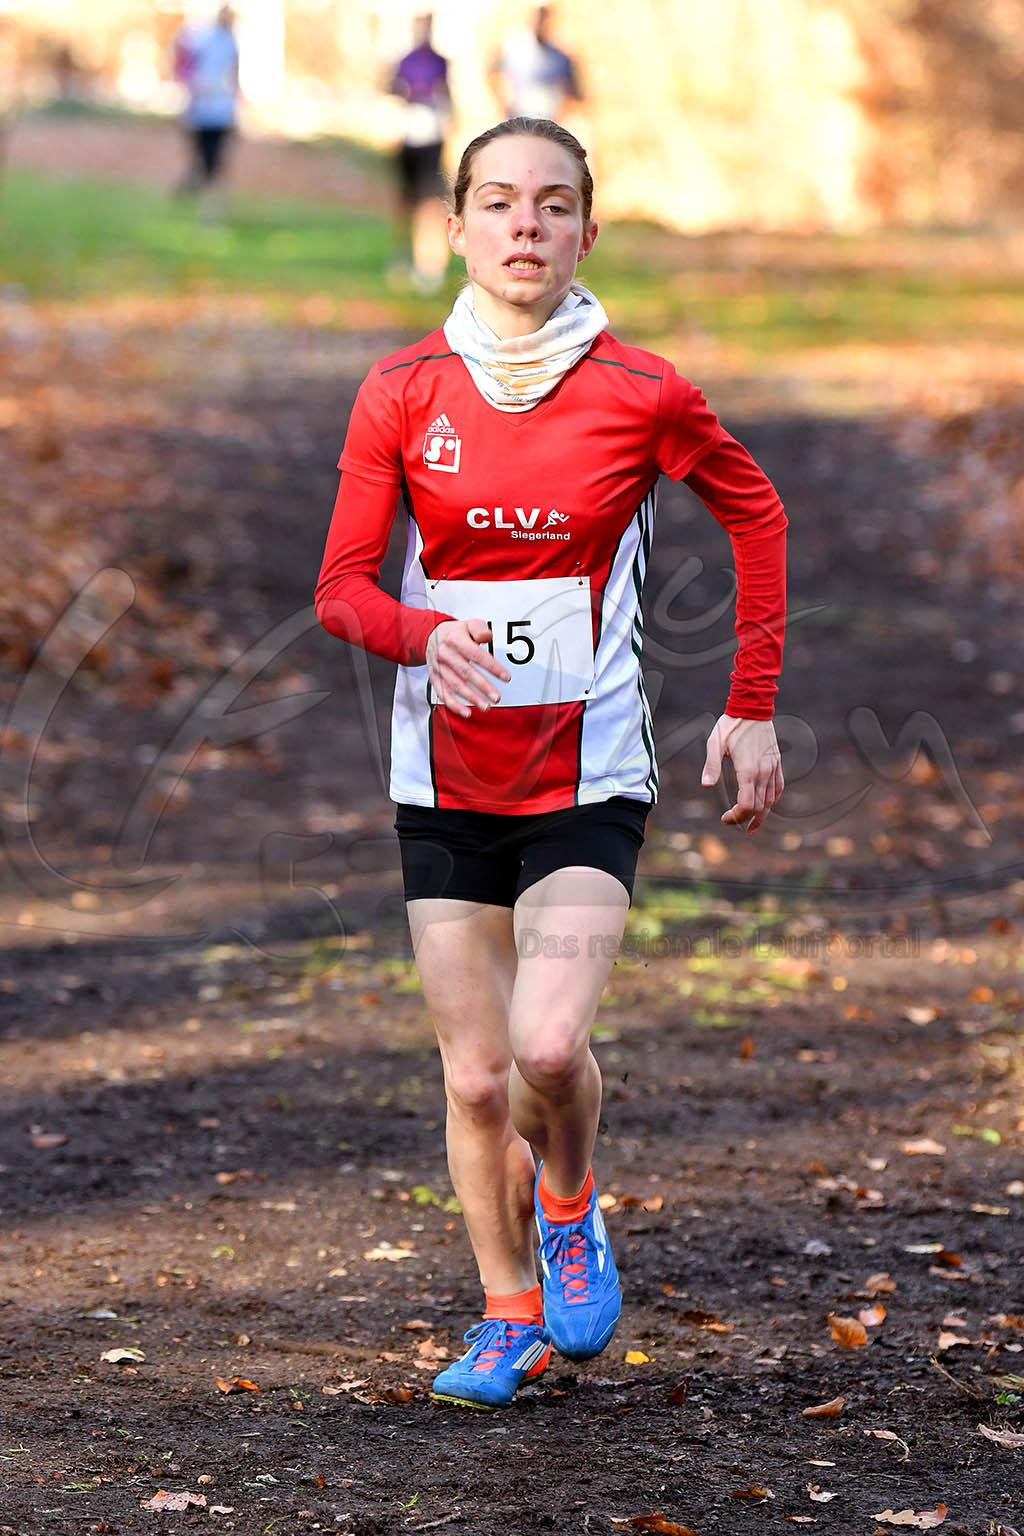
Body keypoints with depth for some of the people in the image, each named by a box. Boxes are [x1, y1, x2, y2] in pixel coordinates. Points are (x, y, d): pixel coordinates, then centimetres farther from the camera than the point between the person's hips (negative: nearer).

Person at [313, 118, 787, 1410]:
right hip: (447, 780, 2)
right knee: (474, 1076, 4)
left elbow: (756, 513, 10)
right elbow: (341, 588, -2)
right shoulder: (403, 392, -2)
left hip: (590, 778, -2)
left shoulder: (641, 394, -6)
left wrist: (752, 709, 7)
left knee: (549, 1046, -19)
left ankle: (569, 1208, 14)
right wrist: (428, 633, -25)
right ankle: (511, 1311, 24)